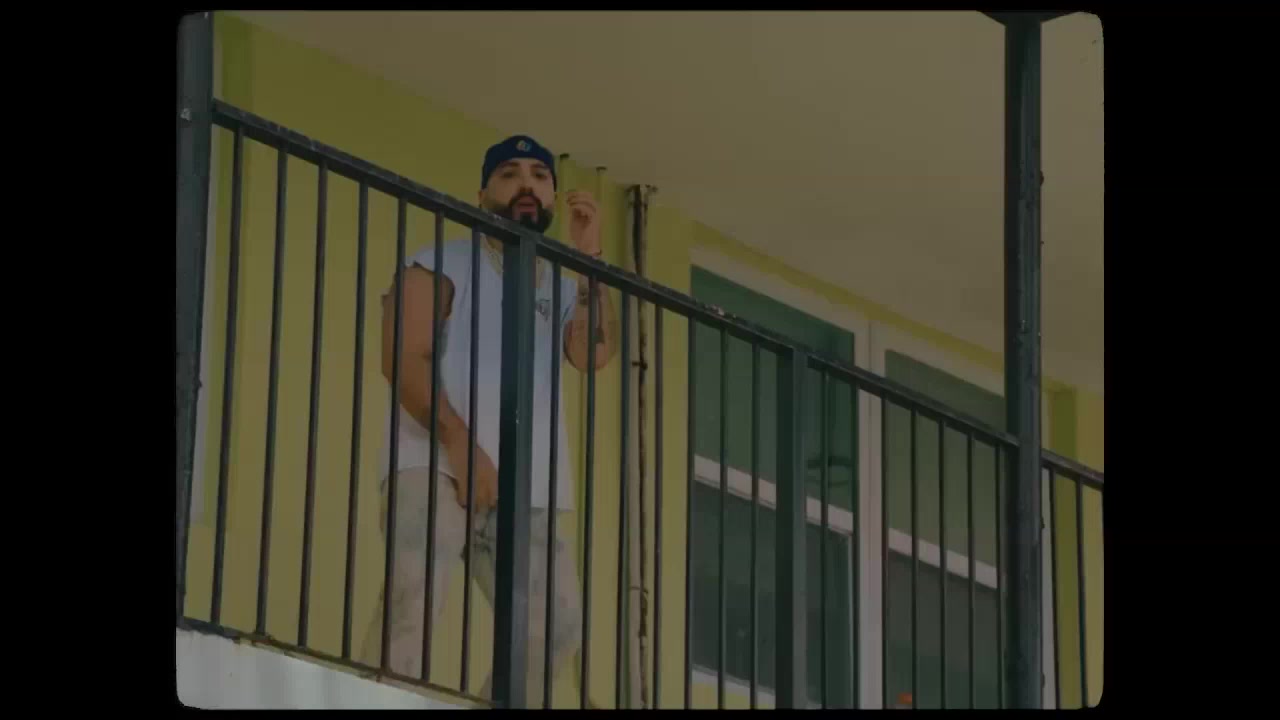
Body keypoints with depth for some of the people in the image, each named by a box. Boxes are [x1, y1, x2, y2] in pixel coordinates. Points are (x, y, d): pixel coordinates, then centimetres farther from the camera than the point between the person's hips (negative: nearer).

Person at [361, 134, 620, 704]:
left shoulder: (561, 286, 22)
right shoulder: (444, 264, 8)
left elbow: (595, 353, 3)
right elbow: (402, 358, -5)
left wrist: (588, 257, 0)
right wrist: (461, 444, -17)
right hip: (437, 465, -6)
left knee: (557, 626, -1)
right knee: (414, 604, -21)